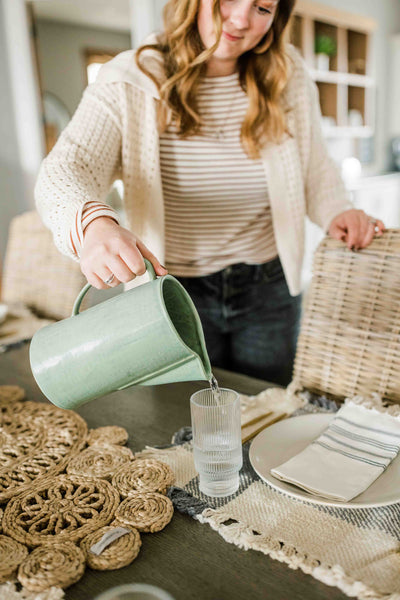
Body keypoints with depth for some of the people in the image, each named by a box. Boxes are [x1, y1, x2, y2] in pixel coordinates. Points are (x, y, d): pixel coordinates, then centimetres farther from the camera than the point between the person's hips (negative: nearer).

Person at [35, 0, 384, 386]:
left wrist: (335, 211, -12)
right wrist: (94, 225, -46)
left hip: (269, 290, 3)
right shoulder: (130, 80, -12)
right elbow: (63, 170, -23)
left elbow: (313, 164, 10)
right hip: (175, 295, -2)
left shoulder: (288, 74, -3)